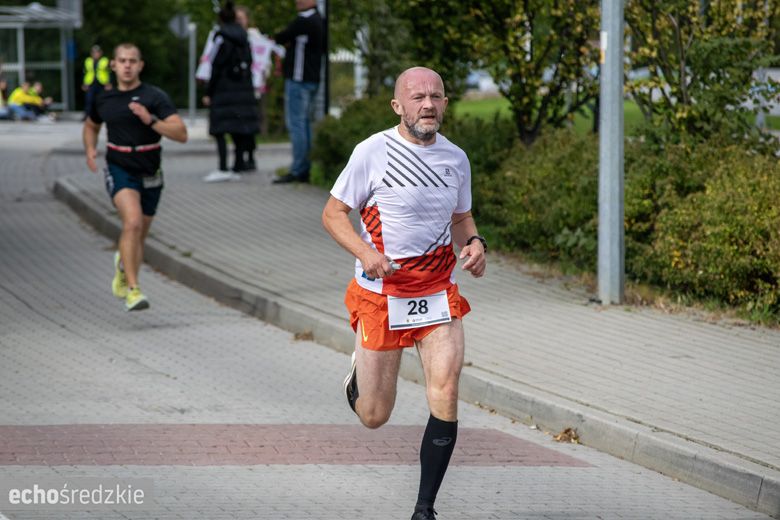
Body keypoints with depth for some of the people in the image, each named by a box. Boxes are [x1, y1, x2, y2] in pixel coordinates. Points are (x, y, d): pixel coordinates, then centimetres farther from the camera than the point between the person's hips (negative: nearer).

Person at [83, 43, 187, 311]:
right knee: (133, 221, -26)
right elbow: (91, 125, 25)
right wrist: (90, 150, 6)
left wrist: (151, 120, -27)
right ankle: (132, 290, -26)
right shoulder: (103, 99, 3)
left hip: (149, 174, 1)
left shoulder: (155, 97, -8)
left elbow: (181, 134, -15)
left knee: (139, 236, 14)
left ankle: (123, 264, 49)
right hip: (119, 169, -1)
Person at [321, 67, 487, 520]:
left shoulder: (456, 158, 5)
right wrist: (366, 253, -22)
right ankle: (359, 376, 44)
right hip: (380, 293, -3)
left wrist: (474, 241, -2)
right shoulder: (373, 152, -9)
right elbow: (333, 214, -4)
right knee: (374, 417, 4)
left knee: (446, 391, -17)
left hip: (438, 292, 3)